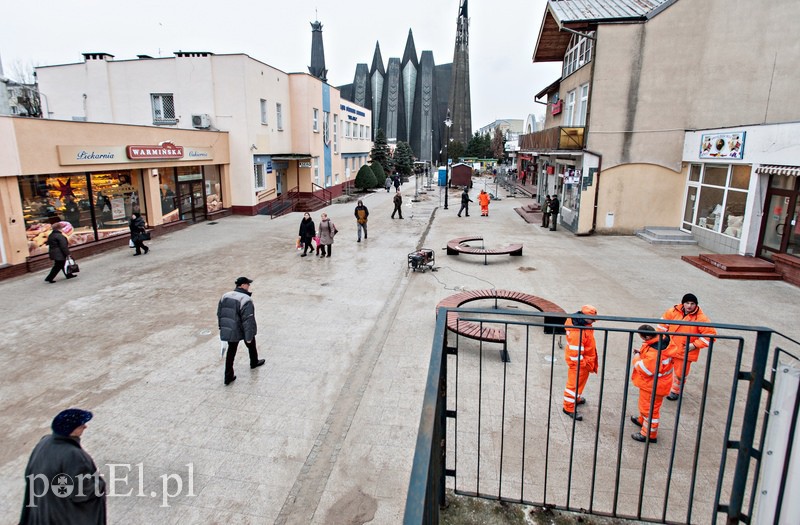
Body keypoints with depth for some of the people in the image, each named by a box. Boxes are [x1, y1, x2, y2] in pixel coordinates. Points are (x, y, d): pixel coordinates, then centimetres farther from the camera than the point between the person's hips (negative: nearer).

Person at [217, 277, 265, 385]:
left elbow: (219, 314, 8)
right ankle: (254, 362, 47)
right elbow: (248, 320, -26)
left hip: (230, 331, 5)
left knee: (231, 351, 13)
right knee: (251, 345, 23)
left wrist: (222, 328, 19)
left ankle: (228, 376, 13)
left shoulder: (225, 296, -1)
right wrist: (248, 336, -19)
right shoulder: (246, 300, -25)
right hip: (243, 330, -5)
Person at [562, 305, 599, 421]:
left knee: (580, 381, 28)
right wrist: (584, 364, -17)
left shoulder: (584, 323, -5)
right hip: (578, 363, -10)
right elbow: (576, 353, -30)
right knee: (575, 384, 4)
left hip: (585, 361, 10)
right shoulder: (577, 332, -36)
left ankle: (576, 398, 49)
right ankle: (569, 408, 18)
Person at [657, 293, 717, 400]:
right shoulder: (674, 311, -6)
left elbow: (711, 334, -14)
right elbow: (664, 320, 12)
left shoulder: (700, 318, -16)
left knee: (680, 374, 9)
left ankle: (675, 391, 36)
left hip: (685, 352, -3)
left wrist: (695, 345, -17)